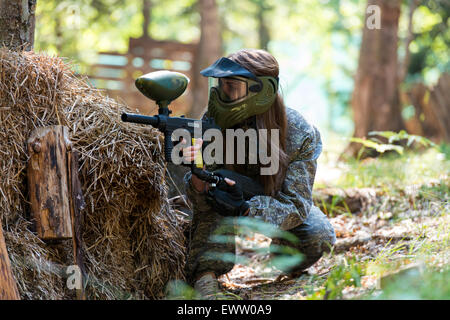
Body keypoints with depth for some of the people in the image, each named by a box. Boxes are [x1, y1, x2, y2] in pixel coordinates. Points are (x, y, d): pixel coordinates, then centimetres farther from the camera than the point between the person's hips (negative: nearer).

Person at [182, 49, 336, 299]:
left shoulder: (299, 134, -31)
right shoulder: (214, 124, -28)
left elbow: (295, 205, -31)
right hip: (237, 195, 1)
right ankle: (206, 276, -26)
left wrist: (245, 209, -50)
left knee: (319, 236, -28)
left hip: (277, 199, -1)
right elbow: (202, 201, -29)